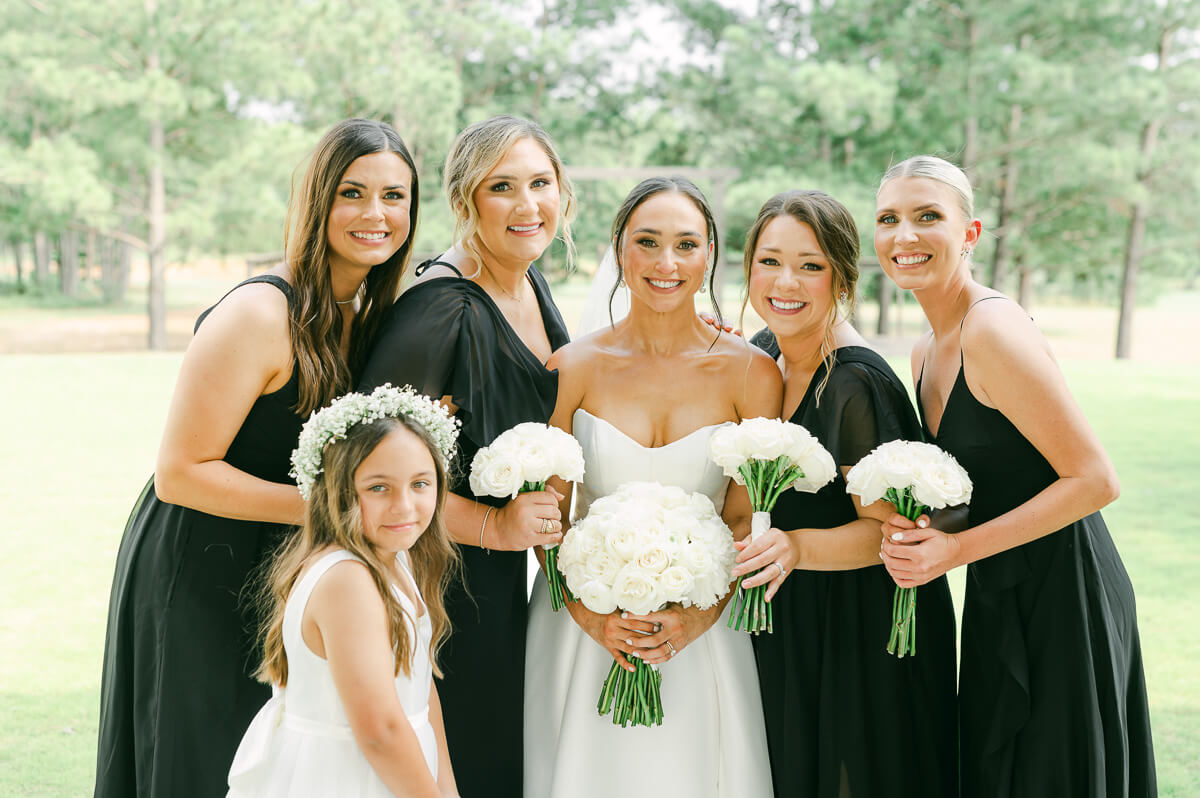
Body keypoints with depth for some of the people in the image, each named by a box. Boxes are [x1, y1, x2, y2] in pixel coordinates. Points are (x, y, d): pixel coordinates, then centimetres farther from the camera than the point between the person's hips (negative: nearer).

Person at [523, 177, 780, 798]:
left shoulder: (751, 373, -5)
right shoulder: (574, 367, -3)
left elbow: (746, 519, -2)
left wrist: (699, 617, -14)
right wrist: (589, 615, -12)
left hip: (700, 635, 0)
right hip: (585, 630, 1)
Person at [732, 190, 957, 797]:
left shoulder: (857, 383, -23)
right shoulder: (763, 354, 1)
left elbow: (890, 530, -20)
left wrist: (798, 547, -33)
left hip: (860, 638, -7)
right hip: (785, 629, 7)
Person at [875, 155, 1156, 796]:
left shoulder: (994, 331, -20)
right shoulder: (926, 352, 7)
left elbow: (1095, 480, -21)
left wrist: (959, 548, -20)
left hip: (1063, 602, -9)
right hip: (996, 604, 9)